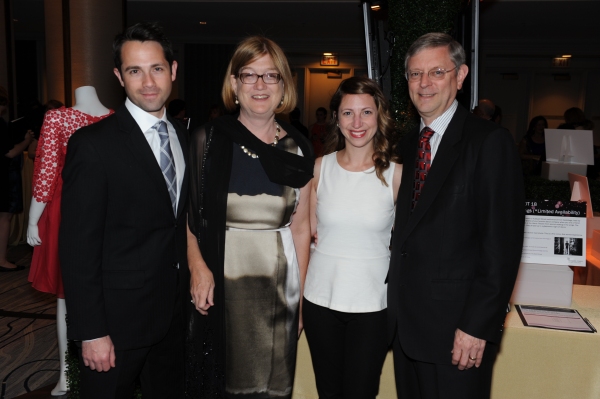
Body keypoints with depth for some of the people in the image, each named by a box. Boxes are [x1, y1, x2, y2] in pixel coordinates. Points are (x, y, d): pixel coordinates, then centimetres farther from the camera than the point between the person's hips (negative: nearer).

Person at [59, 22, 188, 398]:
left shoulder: (184, 138, 5)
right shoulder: (93, 144, -15)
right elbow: (78, 247, -16)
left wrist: (192, 287, 7)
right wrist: (91, 332, -16)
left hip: (174, 312, 6)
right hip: (118, 319, -5)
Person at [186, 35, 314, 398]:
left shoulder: (298, 149, 3)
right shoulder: (209, 139, -2)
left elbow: (300, 226, 6)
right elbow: (187, 213, 0)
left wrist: (300, 297, 5)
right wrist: (198, 268, -15)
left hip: (278, 286, 2)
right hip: (220, 285, -1)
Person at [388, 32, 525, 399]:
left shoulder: (490, 141, -10)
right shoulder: (407, 146, 11)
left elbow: (502, 243, -15)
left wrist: (477, 326, -17)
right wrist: (395, 306, 6)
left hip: (458, 328, -6)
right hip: (405, 325, 6)